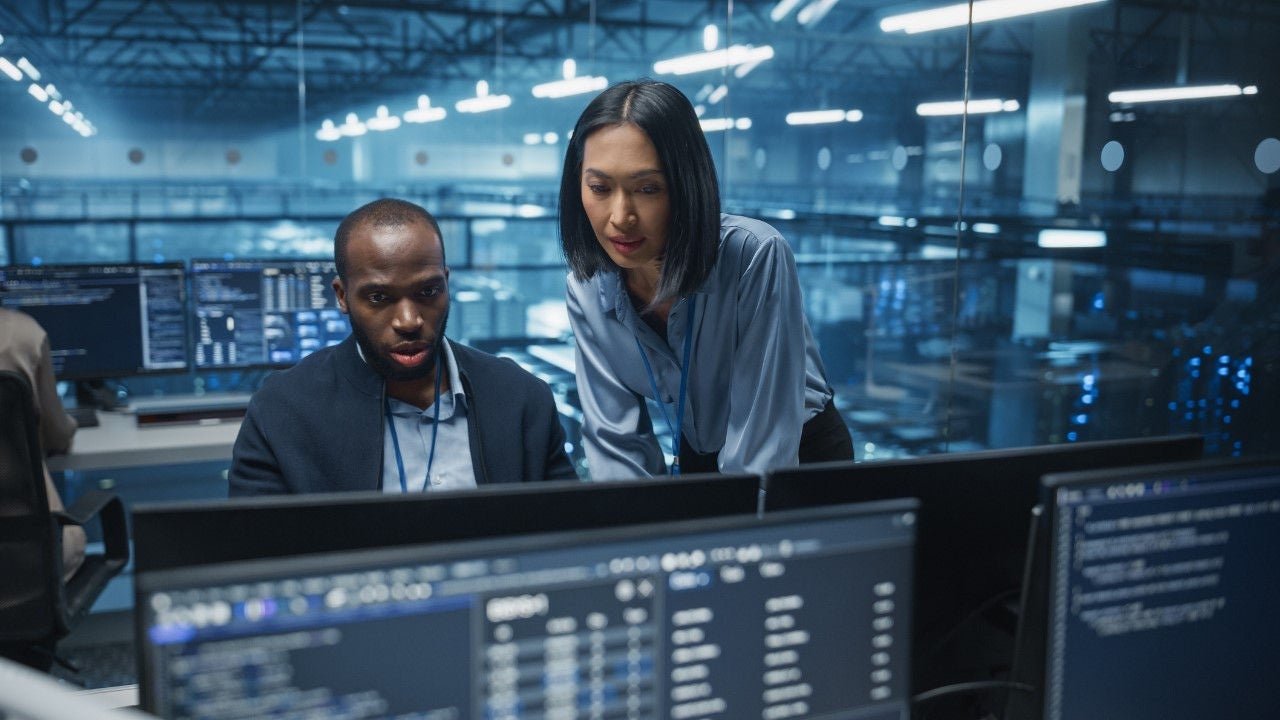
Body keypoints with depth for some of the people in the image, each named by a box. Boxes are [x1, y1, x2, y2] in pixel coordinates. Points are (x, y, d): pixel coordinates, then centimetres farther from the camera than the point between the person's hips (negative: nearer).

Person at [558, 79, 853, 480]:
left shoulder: (756, 257, -26)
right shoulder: (587, 290, -12)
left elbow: (763, 446, -26)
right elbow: (616, 439, -10)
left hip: (801, 457, -2)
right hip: (695, 462, 3)